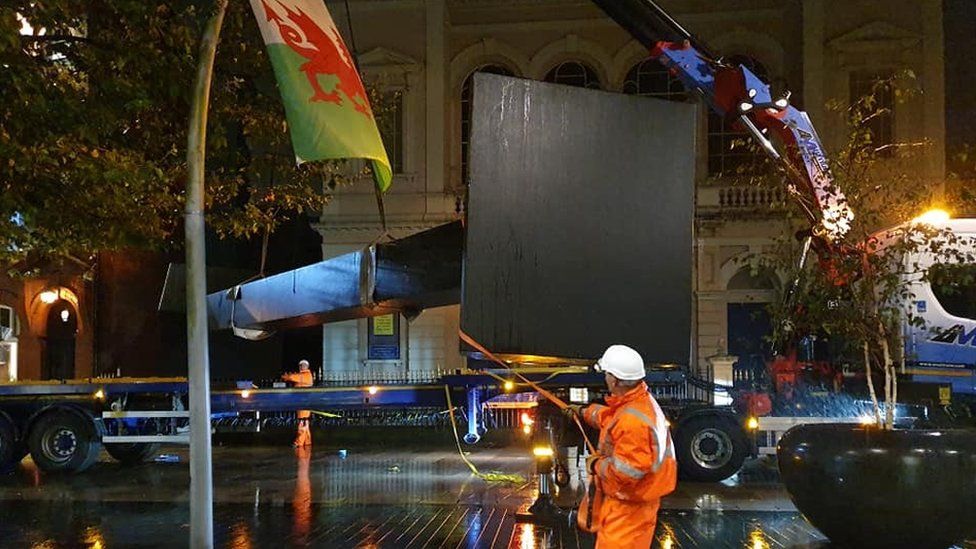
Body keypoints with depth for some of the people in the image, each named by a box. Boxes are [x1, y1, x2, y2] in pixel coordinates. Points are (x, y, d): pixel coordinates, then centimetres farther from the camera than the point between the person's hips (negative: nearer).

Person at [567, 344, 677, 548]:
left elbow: (626, 471, -32)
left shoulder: (632, 420, -32)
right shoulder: (640, 401, 1)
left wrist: (596, 465, -14)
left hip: (629, 507, -10)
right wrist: (584, 412, 40)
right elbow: (608, 416, 25)